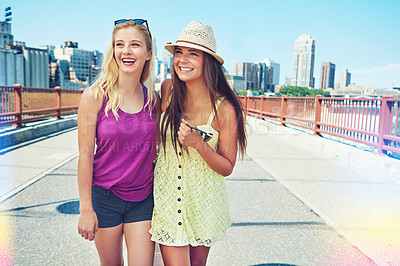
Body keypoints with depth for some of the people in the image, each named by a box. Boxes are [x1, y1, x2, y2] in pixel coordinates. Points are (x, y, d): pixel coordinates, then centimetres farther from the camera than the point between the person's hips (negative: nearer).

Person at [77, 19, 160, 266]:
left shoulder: (154, 99, -1)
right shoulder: (95, 95, -11)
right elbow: (85, 154, -9)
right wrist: (86, 208, -8)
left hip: (143, 199, 2)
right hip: (105, 197, -2)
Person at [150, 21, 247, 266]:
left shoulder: (225, 109, -16)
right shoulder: (168, 89, -8)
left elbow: (227, 168, -9)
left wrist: (199, 144, -25)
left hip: (204, 201, -1)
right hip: (167, 195, 1)